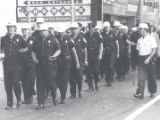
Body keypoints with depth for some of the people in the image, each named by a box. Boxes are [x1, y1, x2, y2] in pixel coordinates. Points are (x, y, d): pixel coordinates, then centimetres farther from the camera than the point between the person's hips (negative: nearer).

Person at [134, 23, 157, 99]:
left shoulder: (151, 38, -3)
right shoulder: (139, 40, 11)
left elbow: (154, 50, -8)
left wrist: (148, 58, -17)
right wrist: (139, 58, 4)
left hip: (149, 58, -3)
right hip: (141, 59, 3)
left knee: (150, 76, 6)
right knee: (141, 76, -8)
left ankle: (152, 92, 21)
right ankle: (140, 93, -14)